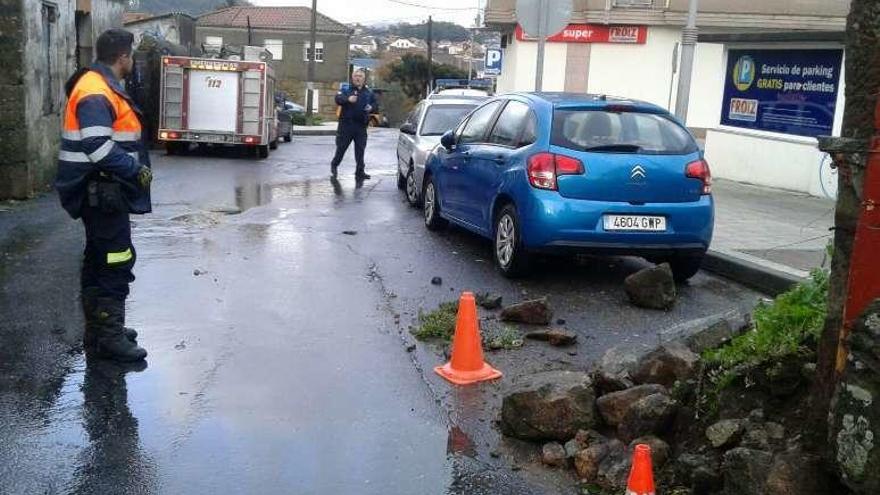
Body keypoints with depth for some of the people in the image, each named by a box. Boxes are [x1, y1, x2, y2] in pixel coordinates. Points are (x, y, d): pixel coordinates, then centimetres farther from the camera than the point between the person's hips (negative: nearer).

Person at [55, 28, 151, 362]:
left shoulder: (103, 87, 15)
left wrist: (134, 168, 12)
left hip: (101, 192, 11)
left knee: (99, 260, 17)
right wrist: (137, 170, -19)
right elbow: (97, 147, -26)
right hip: (102, 192, -11)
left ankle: (99, 330, 27)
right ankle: (109, 339, -3)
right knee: (117, 261, -8)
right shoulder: (96, 93, -17)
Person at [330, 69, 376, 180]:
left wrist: (371, 107, -2)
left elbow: (374, 103, 22)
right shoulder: (345, 90, 1)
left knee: (360, 149, 2)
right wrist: (348, 99, -35)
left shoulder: (369, 92, 12)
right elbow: (338, 99, -15)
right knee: (341, 146, 4)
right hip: (346, 123, -2)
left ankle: (360, 172, 6)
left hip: (361, 125, 3)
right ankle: (334, 166, 24)